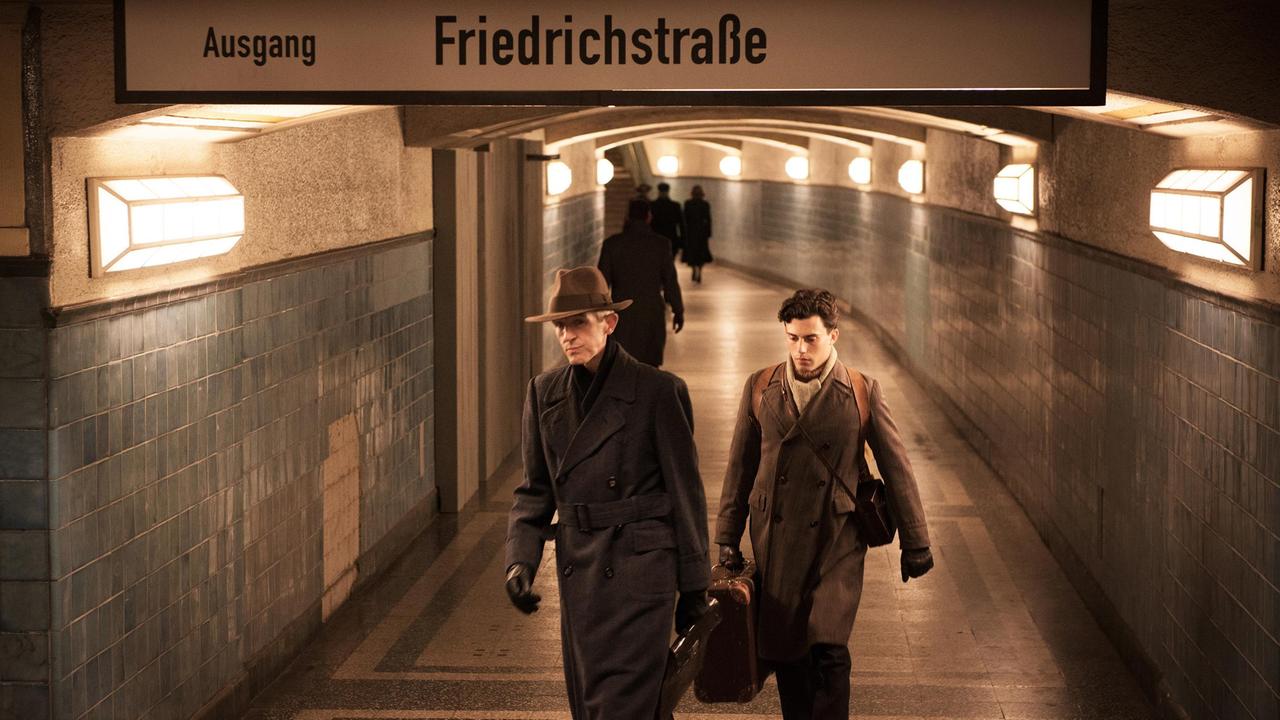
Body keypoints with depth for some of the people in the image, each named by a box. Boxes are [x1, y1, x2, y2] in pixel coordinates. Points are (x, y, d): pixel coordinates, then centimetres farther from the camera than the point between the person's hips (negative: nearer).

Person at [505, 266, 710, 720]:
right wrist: (520, 560, -4)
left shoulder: (658, 391, -8)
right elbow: (535, 491, 12)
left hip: (640, 568, -5)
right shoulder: (545, 393, 7)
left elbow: (686, 492, -4)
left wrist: (694, 589, -1)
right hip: (578, 571, 6)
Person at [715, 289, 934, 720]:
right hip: (776, 541, 3)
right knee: (783, 650, 8)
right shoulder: (760, 388, 3)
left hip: (837, 541, -2)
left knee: (829, 648, -14)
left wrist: (915, 543, 4)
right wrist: (727, 537, 10)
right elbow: (740, 466, 10)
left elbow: (896, 468, 3)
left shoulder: (862, 393, -3)